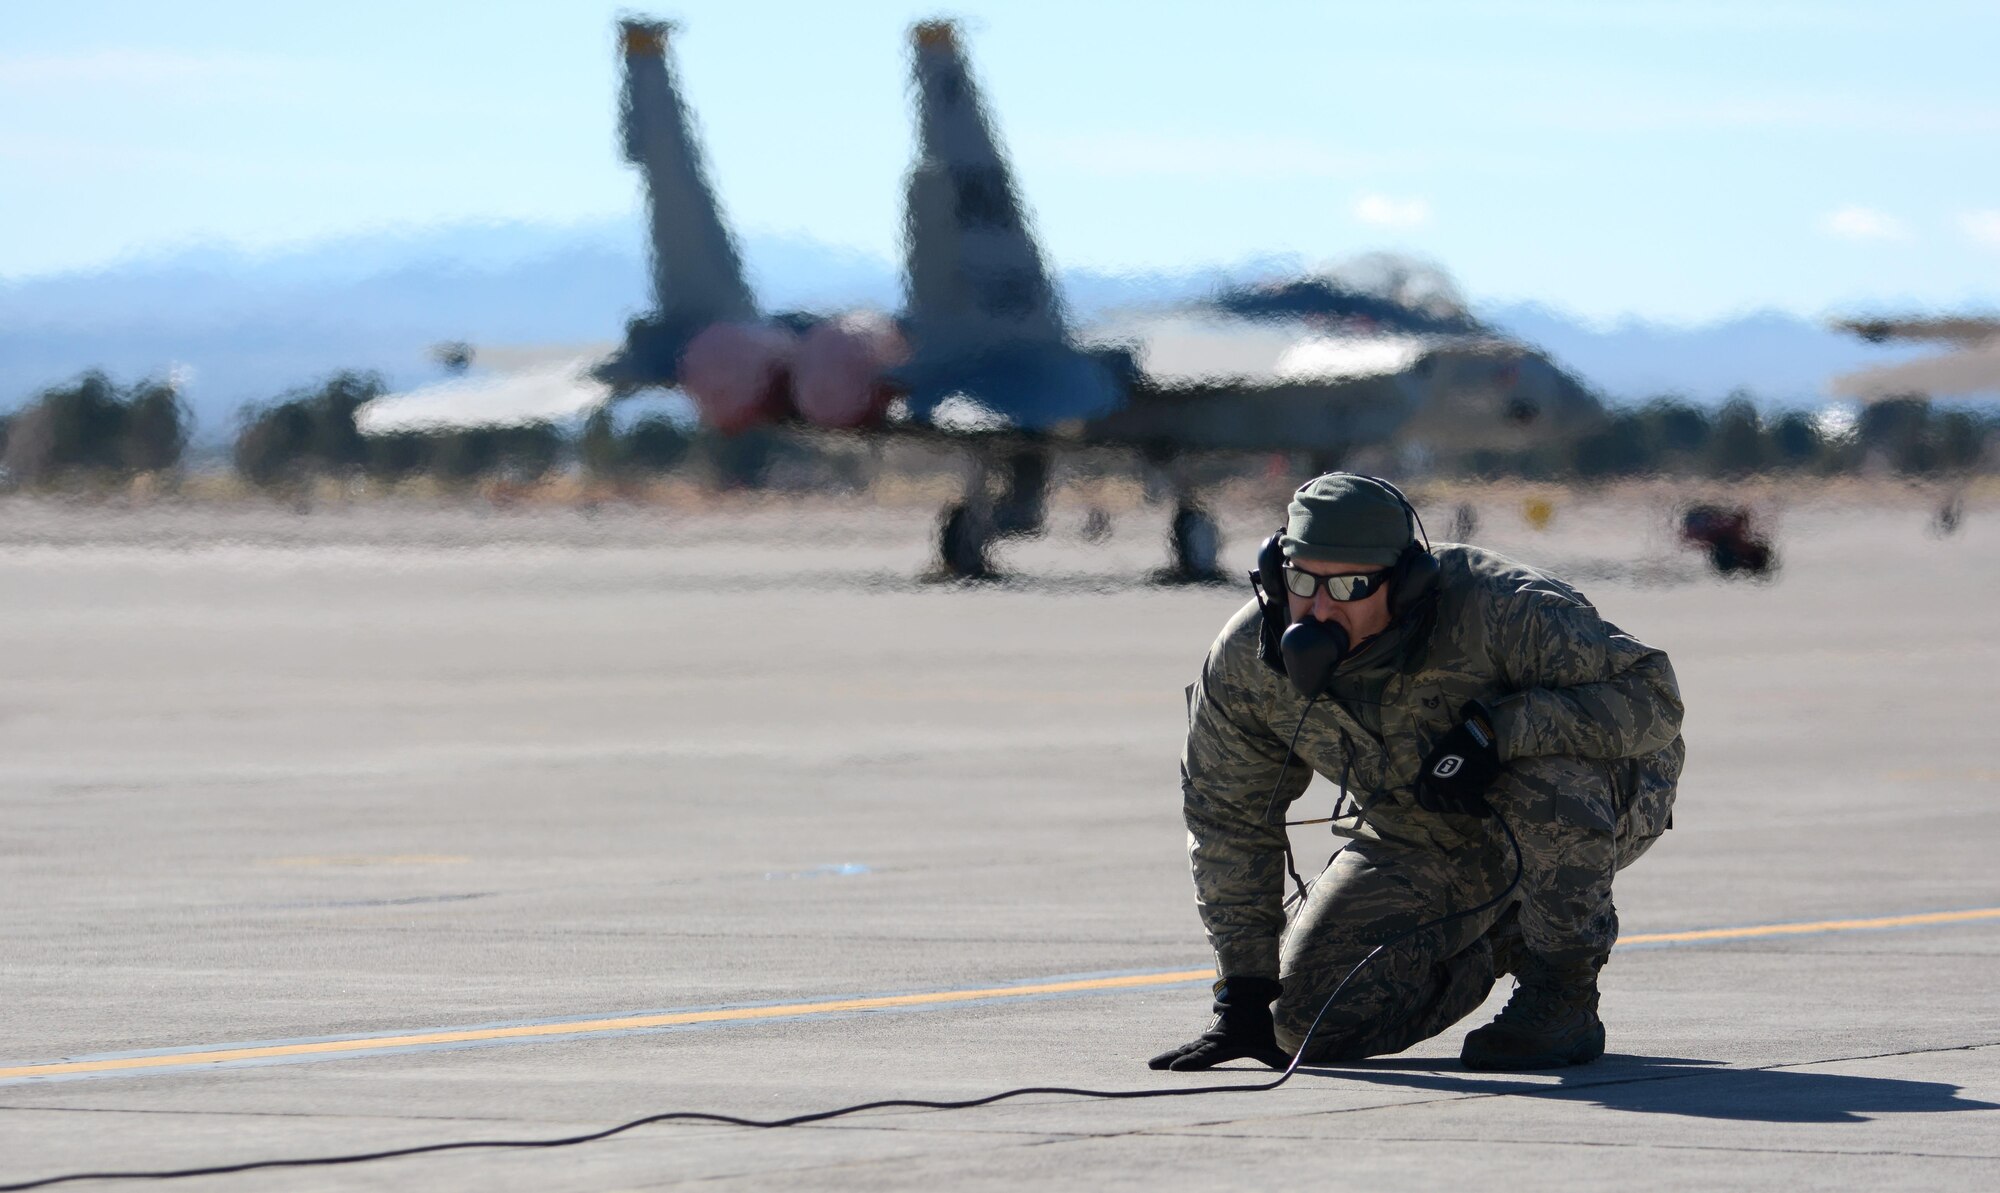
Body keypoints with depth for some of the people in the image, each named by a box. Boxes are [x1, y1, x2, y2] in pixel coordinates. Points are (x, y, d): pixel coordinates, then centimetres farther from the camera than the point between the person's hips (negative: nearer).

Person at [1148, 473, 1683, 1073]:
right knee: (1308, 1017, -9)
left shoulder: (1500, 607, -33)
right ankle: (1504, 940, 17)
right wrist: (1244, 994, -7)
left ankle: (1564, 996, -16)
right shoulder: (1246, 659, -19)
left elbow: (1653, 697, -32)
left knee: (1552, 778, -40)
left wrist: (1494, 729, -43)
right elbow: (1227, 820, -5)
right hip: (1418, 841, 5)